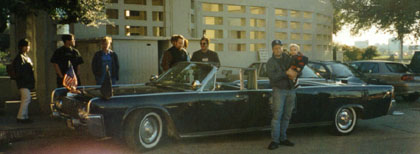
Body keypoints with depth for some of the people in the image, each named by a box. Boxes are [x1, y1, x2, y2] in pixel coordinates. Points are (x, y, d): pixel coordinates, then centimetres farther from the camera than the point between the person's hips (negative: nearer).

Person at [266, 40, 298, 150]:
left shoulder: (288, 58, 10)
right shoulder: (270, 62, -3)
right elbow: (272, 76, -17)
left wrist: (294, 74, -5)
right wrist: (286, 73, -21)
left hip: (291, 90, 5)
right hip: (279, 90, -5)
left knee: (287, 116, 8)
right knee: (277, 115, -10)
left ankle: (283, 138, 16)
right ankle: (275, 141, -9)